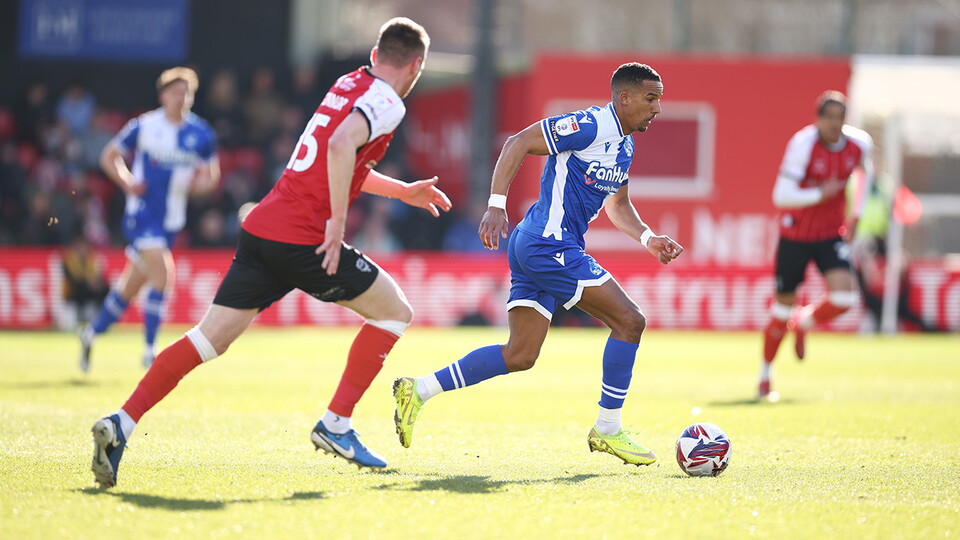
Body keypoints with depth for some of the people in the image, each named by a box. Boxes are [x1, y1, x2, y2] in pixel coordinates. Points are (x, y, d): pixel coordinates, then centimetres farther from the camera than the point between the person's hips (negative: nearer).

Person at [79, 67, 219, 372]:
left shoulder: (201, 134, 2)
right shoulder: (144, 126, -5)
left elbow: (212, 175, 13)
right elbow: (109, 156, 6)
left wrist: (199, 184, -10)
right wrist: (127, 183, -11)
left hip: (171, 219, 4)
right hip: (142, 213, -4)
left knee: (130, 287, 12)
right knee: (163, 275, -22)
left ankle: (91, 334, 33)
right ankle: (149, 352, -14)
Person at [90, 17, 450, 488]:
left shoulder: (348, 84, 22)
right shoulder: (386, 102, -4)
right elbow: (342, 144, -25)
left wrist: (404, 192, 43)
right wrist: (338, 221, -20)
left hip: (260, 227, 8)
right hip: (304, 239, -8)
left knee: (210, 338, 3)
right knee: (395, 311, 10)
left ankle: (122, 423, -11)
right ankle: (336, 425, 8)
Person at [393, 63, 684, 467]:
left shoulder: (624, 146, 17)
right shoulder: (589, 126, -13)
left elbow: (618, 206, 30)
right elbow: (518, 143, -17)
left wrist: (648, 239, 13)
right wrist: (496, 205, -24)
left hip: (533, 248, 10)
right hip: (548, 246, -10)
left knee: (520, 355, 7)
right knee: (629, 321, -9)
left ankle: (419, 389, 7)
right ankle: (607, 429, -2)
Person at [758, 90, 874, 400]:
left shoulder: (860, 144, -7)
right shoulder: (803, 143, -21)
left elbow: (866, 171, 19)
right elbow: (781, 195, -25)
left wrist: (855, 214, 14)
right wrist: (820, 194, -30)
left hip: (832, 234, 3)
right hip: (796, 235, -3)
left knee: (844, 297, -18)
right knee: (783, 305, 5)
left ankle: (803, 323, 18)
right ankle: (764, 377, 25)